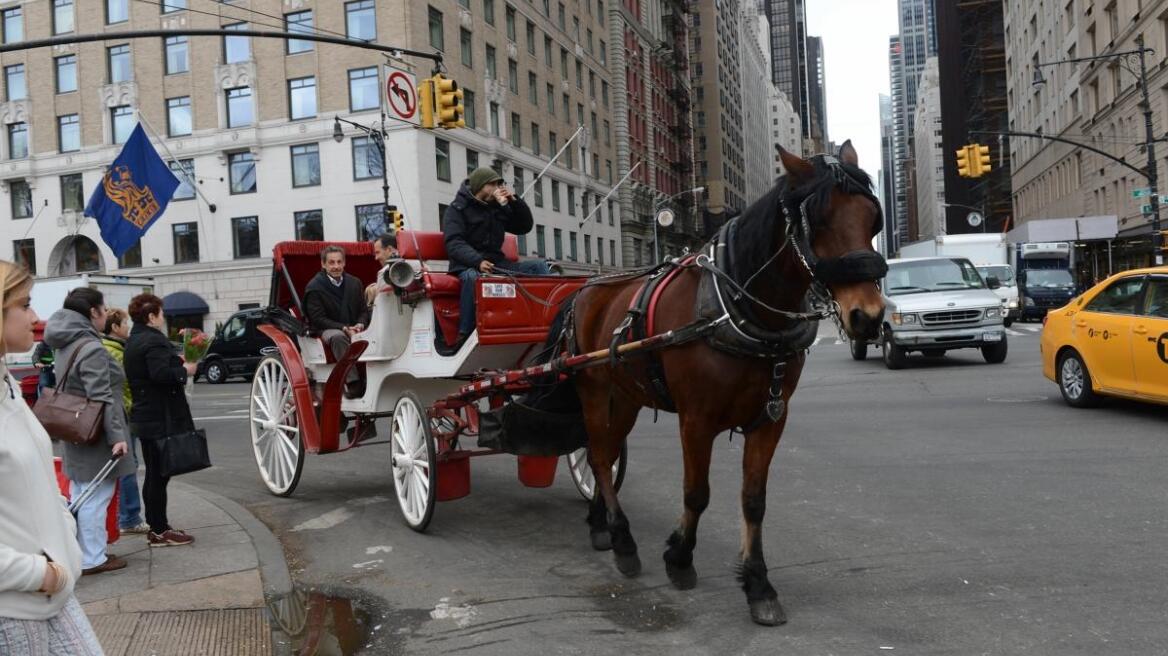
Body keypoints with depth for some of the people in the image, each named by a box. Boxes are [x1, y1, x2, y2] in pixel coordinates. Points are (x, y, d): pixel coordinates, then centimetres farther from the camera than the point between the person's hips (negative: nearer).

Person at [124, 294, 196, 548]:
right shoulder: (154, 341, -16)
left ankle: (156, 527, 24)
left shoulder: (133, 341, 16)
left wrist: (178, 365, 16)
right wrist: (184, 369, -12)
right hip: (161, 419, -10)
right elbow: (161, 374, -28)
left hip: (144, 418, 10)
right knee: (159, 475, -4)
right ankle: (159, 531, 2)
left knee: (154, 474, 16)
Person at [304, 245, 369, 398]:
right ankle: (352, 382, -45)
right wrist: (344, 328, -20)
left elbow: (363, 311, 15)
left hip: (353, 330, 4)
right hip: (326, 330, -4)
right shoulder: (314, 287, -3)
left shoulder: (355, 283, 12)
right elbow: (318, 319, -9)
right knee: (338, 337, -40)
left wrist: (360, 324, -9)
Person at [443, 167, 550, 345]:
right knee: (472, 277, -41)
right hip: (467, 265, -6)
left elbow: (525, 226, 20)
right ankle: (464, 336, -38)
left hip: (496, 263, 6)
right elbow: (454, 244, -14)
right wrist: (478, 262, -32)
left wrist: (514, 200, 3)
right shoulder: (457, 208, 0)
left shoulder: (498, 207, 17)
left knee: (539, 266, -10)